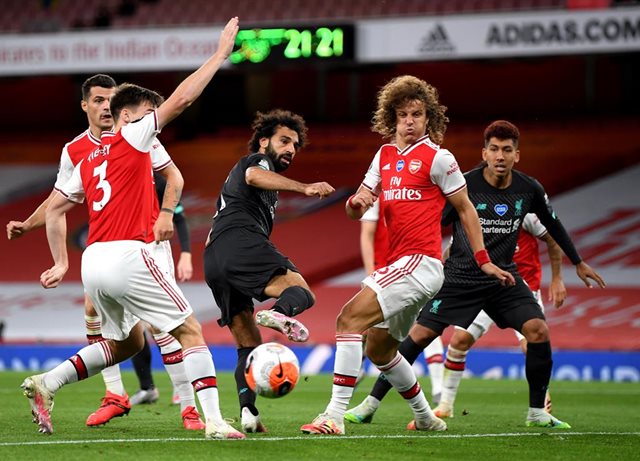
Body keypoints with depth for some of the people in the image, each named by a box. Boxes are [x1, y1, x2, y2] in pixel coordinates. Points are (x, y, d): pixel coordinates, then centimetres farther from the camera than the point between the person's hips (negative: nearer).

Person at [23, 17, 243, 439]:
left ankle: (46, 384, 11)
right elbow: (182, 98, -3)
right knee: (191, 331, -2)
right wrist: (221, 52, 3)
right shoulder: (132, 137, 1)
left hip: (93, 262, 8)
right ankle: (214, 421, -13)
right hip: (128, 256, -8)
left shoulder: (90, 160, 21)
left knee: (127, 343, 24)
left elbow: (54, 210, 21)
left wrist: (61, 263, 23)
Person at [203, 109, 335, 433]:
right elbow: (253, 176, -15)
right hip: (241, 241, -8)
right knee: (300, 291, -21)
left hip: (213, 260, 8)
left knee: (249, 346, 6)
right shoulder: (257, 160, 13)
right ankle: (280, 313, -53)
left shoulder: (234, 176, 41)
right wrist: (304, 188, -28)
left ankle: (248, 412, -12)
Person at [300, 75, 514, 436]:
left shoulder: (438, 158, -5)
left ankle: (335, 416, -24)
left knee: (350, 318, -20)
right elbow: (356, 211, 16)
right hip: (399, 263, 9)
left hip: (422, 263, -9)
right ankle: (426, 418, 36)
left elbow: (466, 209, 1)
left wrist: (484, 261, 1)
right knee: (378, 348, 20)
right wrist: (356, 203, -9)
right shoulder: (385, 156, 15)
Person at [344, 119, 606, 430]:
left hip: (504, 278, 3)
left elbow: (552, 225, 15)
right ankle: (371, 404, 0)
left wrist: (578, 263, 24)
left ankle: (537, 413, -1)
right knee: (420, 335, -10)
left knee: (538, 330, -16)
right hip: (459, 277, -3)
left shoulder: (529, 190, -3)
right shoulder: (464, 186, -13)